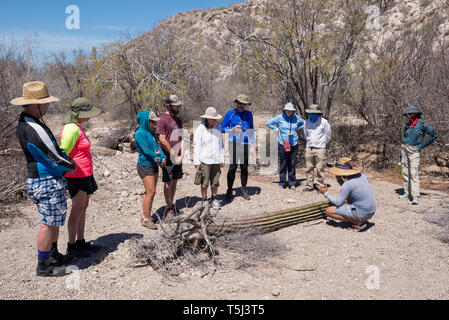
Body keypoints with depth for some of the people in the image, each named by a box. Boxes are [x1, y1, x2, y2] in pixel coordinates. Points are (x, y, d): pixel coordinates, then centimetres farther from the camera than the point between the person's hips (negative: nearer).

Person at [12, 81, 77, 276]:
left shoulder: (24, 123, 8)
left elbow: (51, 149, 13)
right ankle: (43, 266, 19)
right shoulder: (34, 129, -25)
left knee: (54, 221, 23)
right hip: (49, 184, -10)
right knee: (49, 224, 4)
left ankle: (53, 255, 39)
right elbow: (54, 158, -20)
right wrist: (71, 166, -1)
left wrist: (66, 162, 1)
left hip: (37, 181, 10)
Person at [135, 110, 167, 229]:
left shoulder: (151, 132, 11)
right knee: (151, 192, -9)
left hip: (154, 166, 9)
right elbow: (147, 151, -20)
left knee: (149, 192, 12)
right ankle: (146, 219, 2)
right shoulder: (140, 133, -15)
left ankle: (145, 216, 22)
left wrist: (163, 157, -9)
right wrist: (159, 159, -12)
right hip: (145, 166, -9)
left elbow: (157, 145, 8)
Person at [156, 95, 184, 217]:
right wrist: (173, 154, -11)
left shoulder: (178, 119, 12)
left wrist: (181, 154, 2)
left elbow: (180, 137, 12)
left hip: (178, 157, 7)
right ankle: (169, 208, 13)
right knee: (168, 183, 2)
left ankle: (172, 204, 28)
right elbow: (162, 140, -14)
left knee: (175, 181, 14)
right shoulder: (162, 119, -11)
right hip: (168, 157, -7)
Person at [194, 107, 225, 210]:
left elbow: (221, 145, 16)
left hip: (216, 160, 4)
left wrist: (222, 159, 14)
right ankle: (204, 200, 17)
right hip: (205, 160, -4)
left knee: (215, 182, 10)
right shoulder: (200, 129, -5)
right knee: (204, 182, 2)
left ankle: (214, 199, 25)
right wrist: (197, 162, -7)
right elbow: (196, 146, -5)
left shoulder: (217, 128, 10)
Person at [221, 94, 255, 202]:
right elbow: (222, 129, 6)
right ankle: (229, 191, 4)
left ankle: (244, 190, 19)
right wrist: (232, 129, -12)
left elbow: (251, 130, 16)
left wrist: (252, 145, 11)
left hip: (245, 144, 3)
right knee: (233, 167, -7)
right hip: (234, 143, -3)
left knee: (244, 168, 6)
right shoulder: (230, 114, 2)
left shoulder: (249, 114, 12)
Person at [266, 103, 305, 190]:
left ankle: (292, 183, 13)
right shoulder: (280, 118, -2)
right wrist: (277, 129, 2)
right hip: (283, 143, -2)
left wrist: (297, 129, 11)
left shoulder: (296, 118, 5)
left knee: (292, 164, 4)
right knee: (283, 163, 1)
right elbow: (268, 123, 8)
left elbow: (303, 123, 24)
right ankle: (282, 183, 13)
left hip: (294, 144, 2)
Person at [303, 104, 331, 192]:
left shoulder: (324, 122, -4)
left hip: (320, 149, -4)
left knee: (320, 169, -3)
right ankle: (309, 186, 13)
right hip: (309, 148, 4)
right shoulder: (307, 122, 8)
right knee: (309, 168, 6)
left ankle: (321, 186, 6)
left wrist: (322, 143, 11)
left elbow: (328, 135, 6)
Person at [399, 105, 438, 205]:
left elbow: (434, 135, -8)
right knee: (405, 173, 8)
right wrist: (401, 156, 17)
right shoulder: (408, 125, 9)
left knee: (414, 173, -12)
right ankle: (407, 193, 17)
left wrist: (422, 146, -9)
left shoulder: (422, 124, -8)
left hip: (414, 151, -6)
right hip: (404, 149, 6)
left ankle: (415, 196, -13)